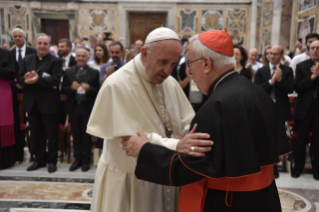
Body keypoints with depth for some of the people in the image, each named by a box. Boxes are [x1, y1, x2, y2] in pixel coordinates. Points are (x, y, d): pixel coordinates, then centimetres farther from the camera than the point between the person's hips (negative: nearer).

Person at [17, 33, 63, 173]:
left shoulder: (55, 61, -4)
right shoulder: (27, 60, 11)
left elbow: (55, 80, -17)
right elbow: (20, 78, 4)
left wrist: (38, 79, -26)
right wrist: (27, 80, -18)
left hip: (49, 103, -5)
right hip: (32, 103, 5)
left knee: (52, 134, 5)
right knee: (36, 134, 14)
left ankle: (52, 160, 18)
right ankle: (39, 159, 28)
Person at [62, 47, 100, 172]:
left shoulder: (94, 73, 1)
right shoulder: (69, 72, 8)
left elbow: (97, 91, -3)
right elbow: (63, 90, 3)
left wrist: (89, 88, -22)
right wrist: (71, 87, -16)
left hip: (87, 108, -2)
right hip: (73, 107, 2)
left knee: (86, 135, 5)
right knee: (76, 135, 9)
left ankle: (86, 160, 16)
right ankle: (77, 159, 22)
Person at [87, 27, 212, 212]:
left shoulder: (170, 83, 1)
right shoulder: (117, 85, -19)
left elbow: (184, 124, 3)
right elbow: (130, 140, -24)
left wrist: (196, 137, -19)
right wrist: (175, 146, -37)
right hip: (128, 180, -5)